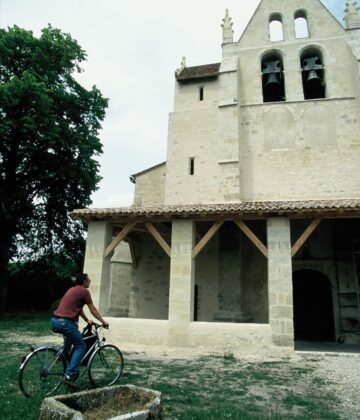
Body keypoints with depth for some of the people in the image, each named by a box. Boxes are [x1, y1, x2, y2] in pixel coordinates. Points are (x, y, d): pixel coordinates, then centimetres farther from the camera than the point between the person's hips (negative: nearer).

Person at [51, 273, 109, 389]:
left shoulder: (72, 289, 21)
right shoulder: (84, 291, -4)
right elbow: (93, 310, 1)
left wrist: (87, 320, 36)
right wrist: (103, 322, 12)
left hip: (55, 321, 9)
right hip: (65, 322, -9)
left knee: (71, 337, 37)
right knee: (81, 346, 2)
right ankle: (69, 376, -5)